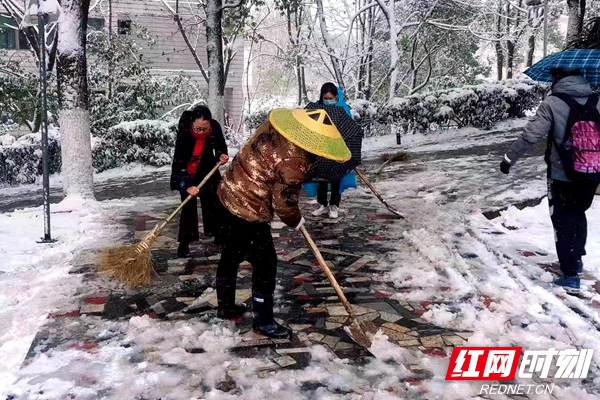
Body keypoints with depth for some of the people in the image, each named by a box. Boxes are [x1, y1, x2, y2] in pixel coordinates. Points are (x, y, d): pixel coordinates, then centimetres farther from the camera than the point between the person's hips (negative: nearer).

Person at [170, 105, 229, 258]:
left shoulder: (215, 127, -24)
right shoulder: (184, 132, -33)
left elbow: (221, 146, -2)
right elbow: (179, 162, -34)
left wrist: (222, 155, -25)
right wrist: (187, 185, -45)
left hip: (206, 170, 4)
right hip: (186, 173, -3)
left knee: (213, 200, 10)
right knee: (188, 205, -6)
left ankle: (216, 233, 28)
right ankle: (184, 243, 4)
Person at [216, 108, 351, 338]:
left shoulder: (273, 127, -2)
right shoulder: (293, 164, -26)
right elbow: (284, 203, -16)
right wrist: (297, 221, 4)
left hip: (230, 195, 10)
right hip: (250, 211, -10)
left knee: (231, 255, 22)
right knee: (265, 263, 5)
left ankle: (225, 306, 41)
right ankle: (263, 321, 19)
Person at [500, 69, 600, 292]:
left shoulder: (553, 103, -14)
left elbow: (531, 135, -19)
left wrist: (509, 158, -11)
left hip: (562, 176, -4)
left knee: (563, 223, 8)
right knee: (578, 216, 26)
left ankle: (570, 275, 11)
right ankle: (577, 260, 41)